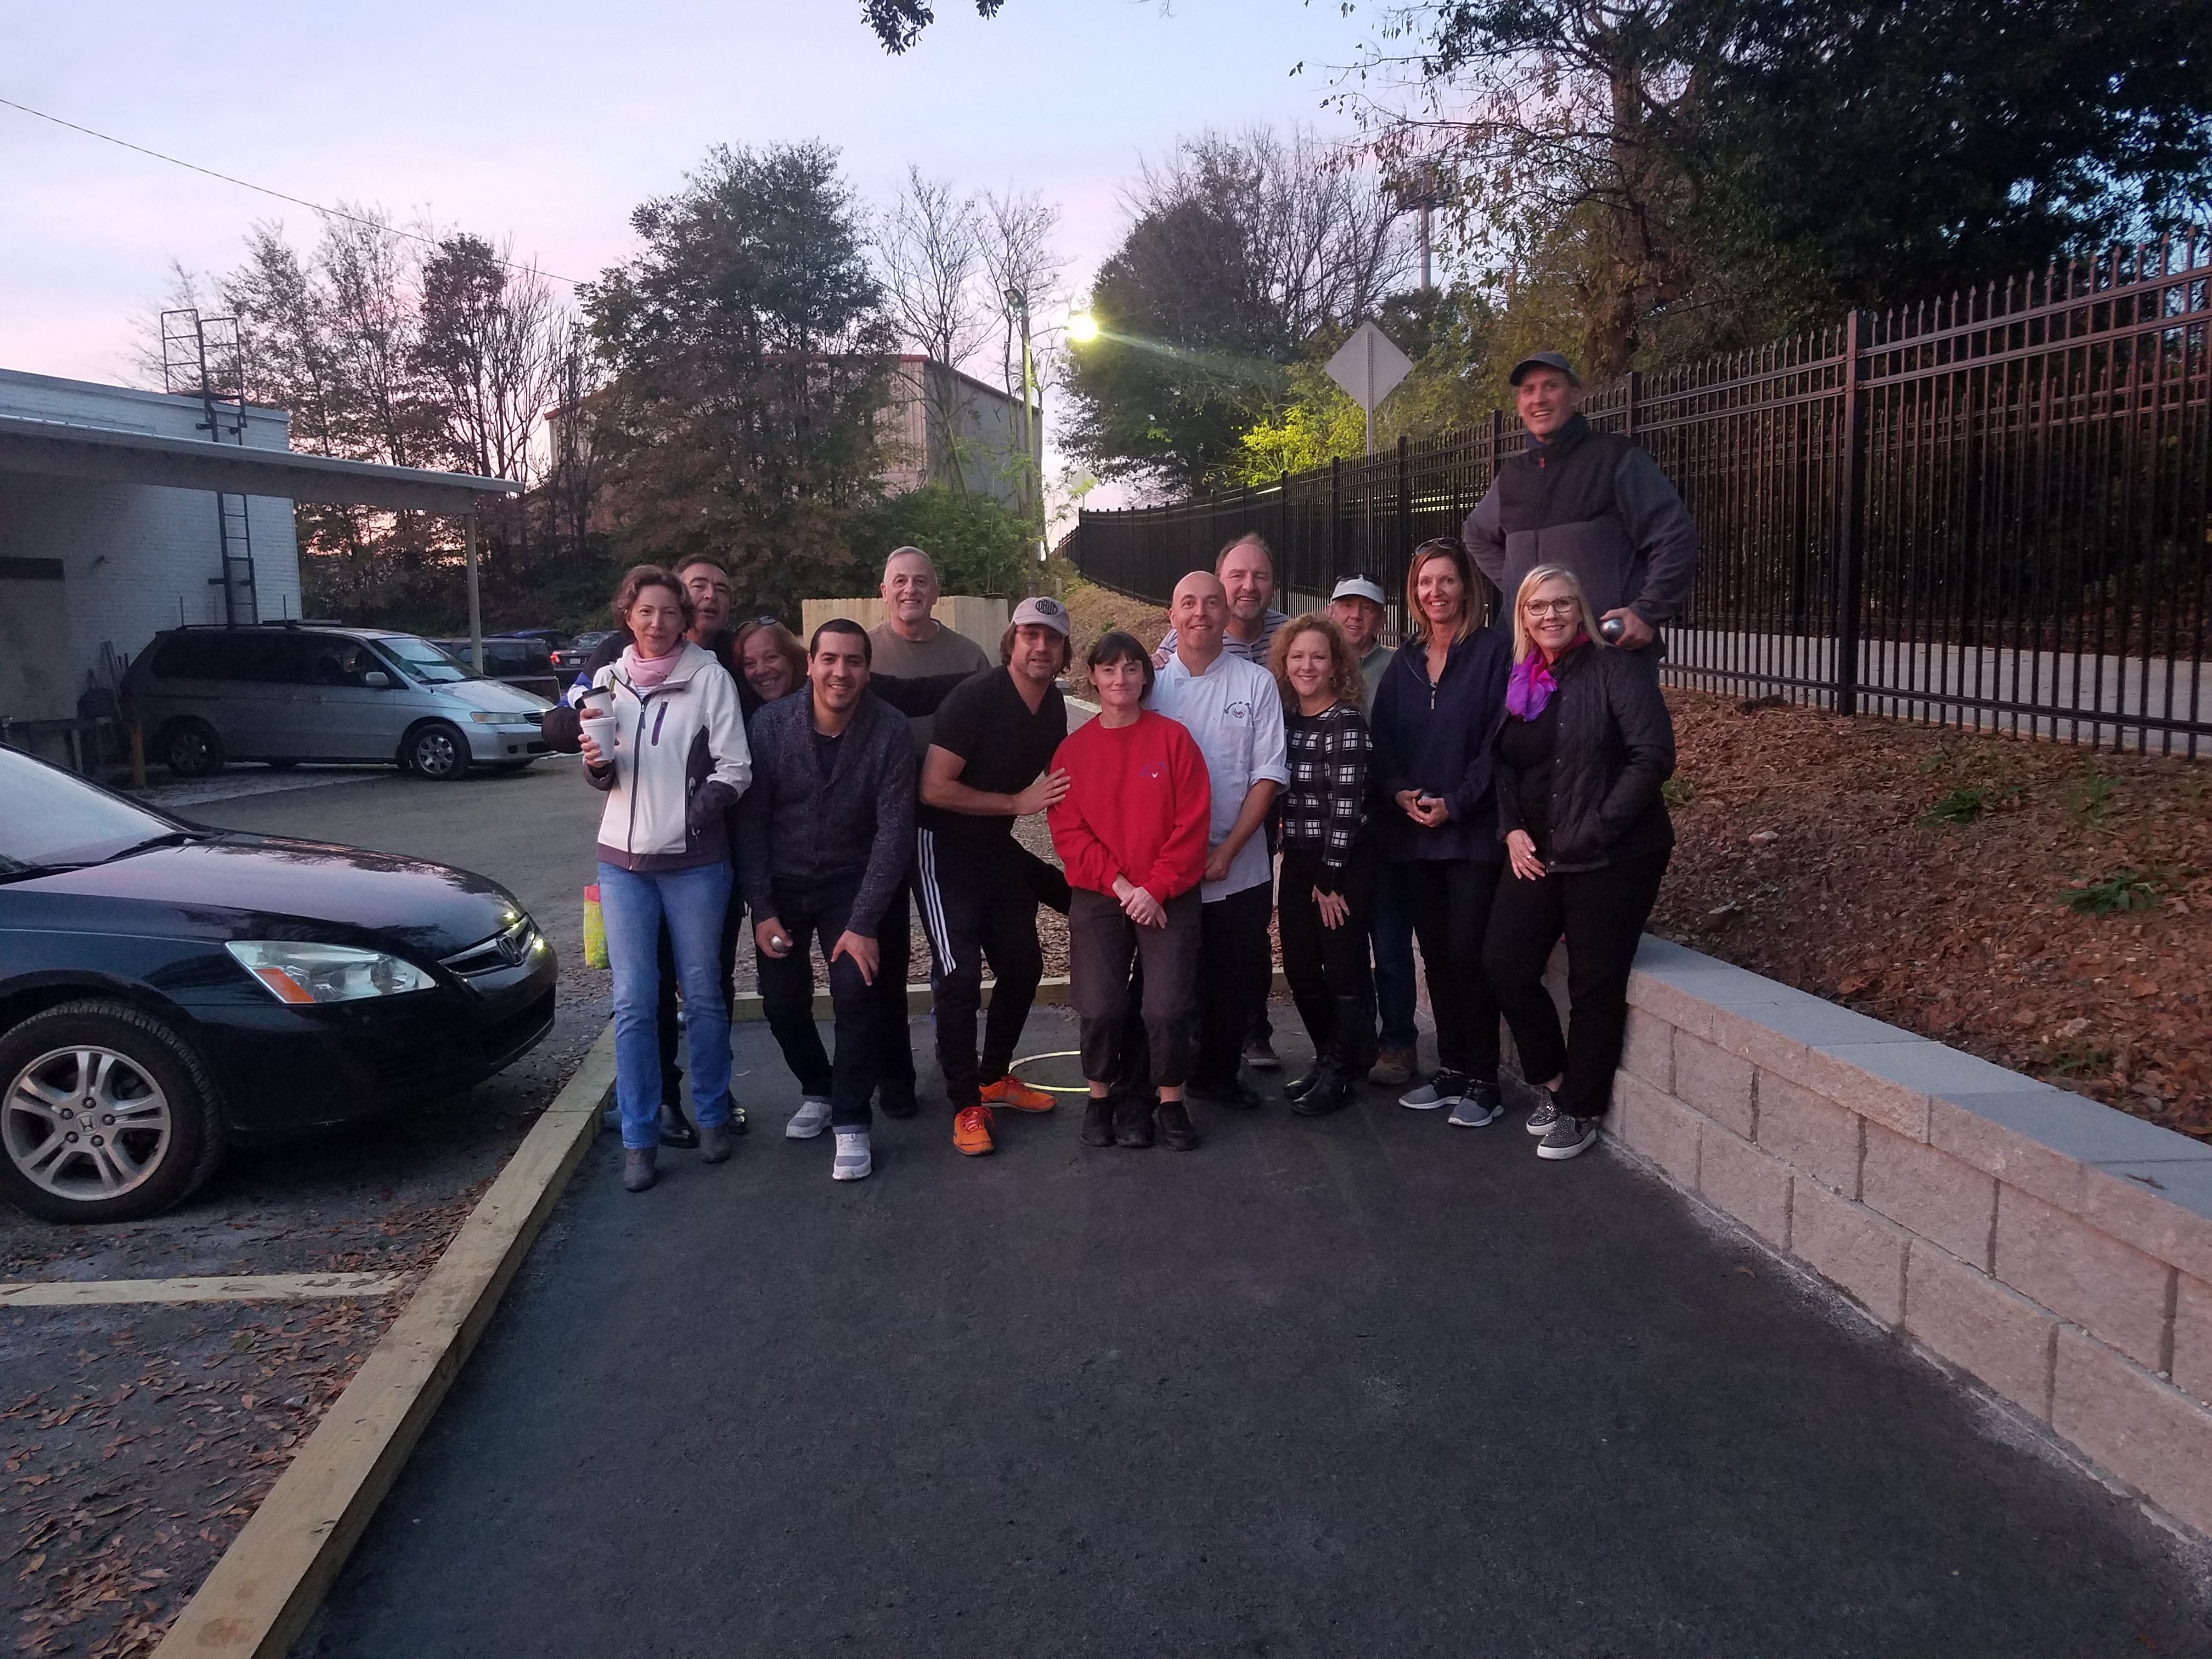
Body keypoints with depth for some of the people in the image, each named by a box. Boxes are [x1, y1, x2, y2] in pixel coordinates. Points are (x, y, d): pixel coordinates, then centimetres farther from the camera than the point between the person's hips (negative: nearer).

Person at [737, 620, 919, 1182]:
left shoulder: (889, 730, -18)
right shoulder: (770, 724, -14)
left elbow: (894, 831, -16)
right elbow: (750, 820, -7)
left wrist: (864, 922, -19)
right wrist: (761, 909, -9)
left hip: (850, 883, -2)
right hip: (781, 883, 2)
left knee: (858, 992, -16)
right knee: (782, 1000, 4)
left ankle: (850, 1123, 1)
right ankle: (817, 1090, 31)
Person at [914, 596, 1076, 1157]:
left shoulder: (1054, 706, 2)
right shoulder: (976, 699, -21)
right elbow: (934, 789, -25)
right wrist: (1017, 802, -23)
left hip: (998, 848, 8)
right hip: (946, 851, -8)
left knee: (1023, 965, 12)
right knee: (961, 975, -12)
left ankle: (995, 1077, 31)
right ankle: (967, 1106, 1)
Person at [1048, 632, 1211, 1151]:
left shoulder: (1173, 738, 1)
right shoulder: (1074, 749, 5)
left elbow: (1192, 823, -4)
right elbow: (1067, 831, 0)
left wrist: (1156, 888, -11)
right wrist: (1119, 884, -11)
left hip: (1169, 898, -1)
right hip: (1097, 899, 1)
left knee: (1167, 1008, -11)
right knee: (1100, 1008, -10)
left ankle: (1170, 1100, 14)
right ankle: (1100, 1095, 16)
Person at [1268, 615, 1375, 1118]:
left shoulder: (1347, 722, -13)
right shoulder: (1284, 718, 7)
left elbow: (1347, 805, -16)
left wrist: (1331, 878, -15)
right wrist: (1297, 873, 9)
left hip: (1345, 865, -6)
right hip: (1298, 862, 7)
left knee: (1344, 969, 3)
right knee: (1300, 968, 11)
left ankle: (1339, 1073, 17)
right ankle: (1329, 1058, 29)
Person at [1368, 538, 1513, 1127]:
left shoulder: (1492, 651, -4)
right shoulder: (1404, 662, 13)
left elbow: (1499, 740, -9)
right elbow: (1383, 740, 10)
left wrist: (1455, 803, -16)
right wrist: (1400, 791, -7)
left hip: (1473, 830, -5)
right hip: (1411, 831, 5)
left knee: (1468, 952, -5)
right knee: (1436, 952, 10)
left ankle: (1482, 1081, 6)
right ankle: (1451, 1070, 21)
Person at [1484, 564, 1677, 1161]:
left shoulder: (1613, 670, -9)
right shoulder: (1517, 681, 10)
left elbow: (1653, 755, -16)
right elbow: (1503, 764, 16)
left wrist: (1596, 830, -17)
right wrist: (1513, 830, 0)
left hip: (1614, 858, -6)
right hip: (1538, 855, 6)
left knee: (1596, 984, 1)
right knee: (1505, 964, 1)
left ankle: (1581, 1109, 18)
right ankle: (1556, 1077, 23)